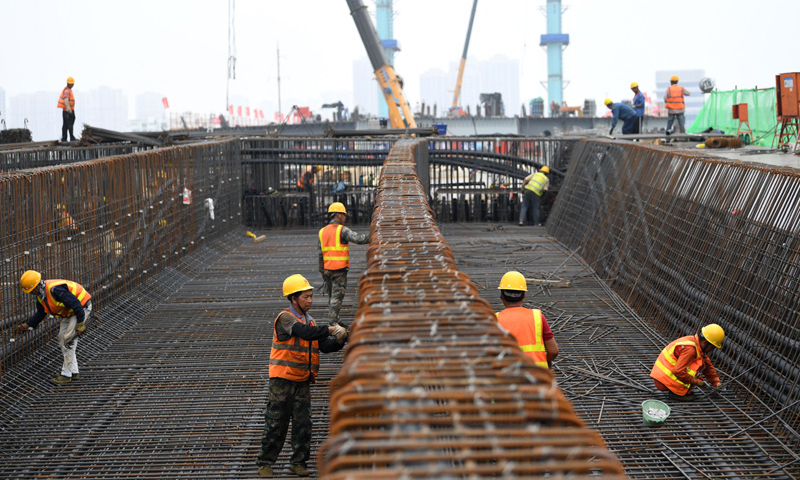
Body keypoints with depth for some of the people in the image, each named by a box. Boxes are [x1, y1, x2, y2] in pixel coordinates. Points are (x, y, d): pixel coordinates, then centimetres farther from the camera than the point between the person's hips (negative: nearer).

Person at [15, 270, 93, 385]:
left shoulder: (54, 290, -32)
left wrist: (80, 324, -26)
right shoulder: (41, 294, 0)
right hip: (70, 311, 10)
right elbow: (40, 314, 17)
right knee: (62, 338, 10)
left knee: (68, 339, -12)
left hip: (82, 307, -10)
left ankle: (66, 374, -5)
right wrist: (26, 325, 10)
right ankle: (74, 372, 17)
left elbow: (76, 304, -31)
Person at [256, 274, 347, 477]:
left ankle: (299, 462, 13)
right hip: (282, 379, -6)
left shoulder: (309, 321, 12)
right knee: (276, 422, -1)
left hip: (302, 380, 6)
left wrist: (338, 342, -10)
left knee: (303, 422, 4)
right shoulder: (285, 318, -11)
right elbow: (305, 333, -28)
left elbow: (324, 345, 9)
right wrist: (330, 330, -28)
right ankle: (265, 462, 9)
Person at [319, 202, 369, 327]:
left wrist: (322, 271, 16)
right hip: (339, 269, -7)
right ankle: (332, 322, -5)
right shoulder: (342, 230, -11)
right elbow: (358, 239, -20)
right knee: (337, 297, -3)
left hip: (327, 269, 7)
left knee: (332, 296, 15)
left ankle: (333, 321, 19)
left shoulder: (322, 231, 10)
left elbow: (320, 254, 11)